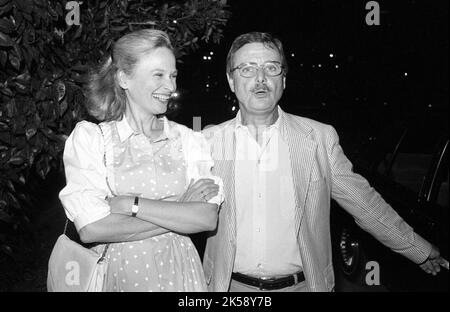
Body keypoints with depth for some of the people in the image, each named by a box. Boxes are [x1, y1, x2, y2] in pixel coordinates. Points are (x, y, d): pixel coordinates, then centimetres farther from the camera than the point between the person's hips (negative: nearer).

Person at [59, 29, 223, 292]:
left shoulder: (189, 139, 0)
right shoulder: (88, 137, -6)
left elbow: (208, 218, -12)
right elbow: (91, 228, -18)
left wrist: (129, 204, -18)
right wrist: (181, 210, -15)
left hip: (178, 270, 2)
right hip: (119, 273, -2)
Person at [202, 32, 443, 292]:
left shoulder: (320, 138, -5)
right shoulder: (208, 141, -4)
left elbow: (362, 200, 4)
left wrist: (420, 249, 10)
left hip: (302, 283, 0)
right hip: (232, 284, 0)